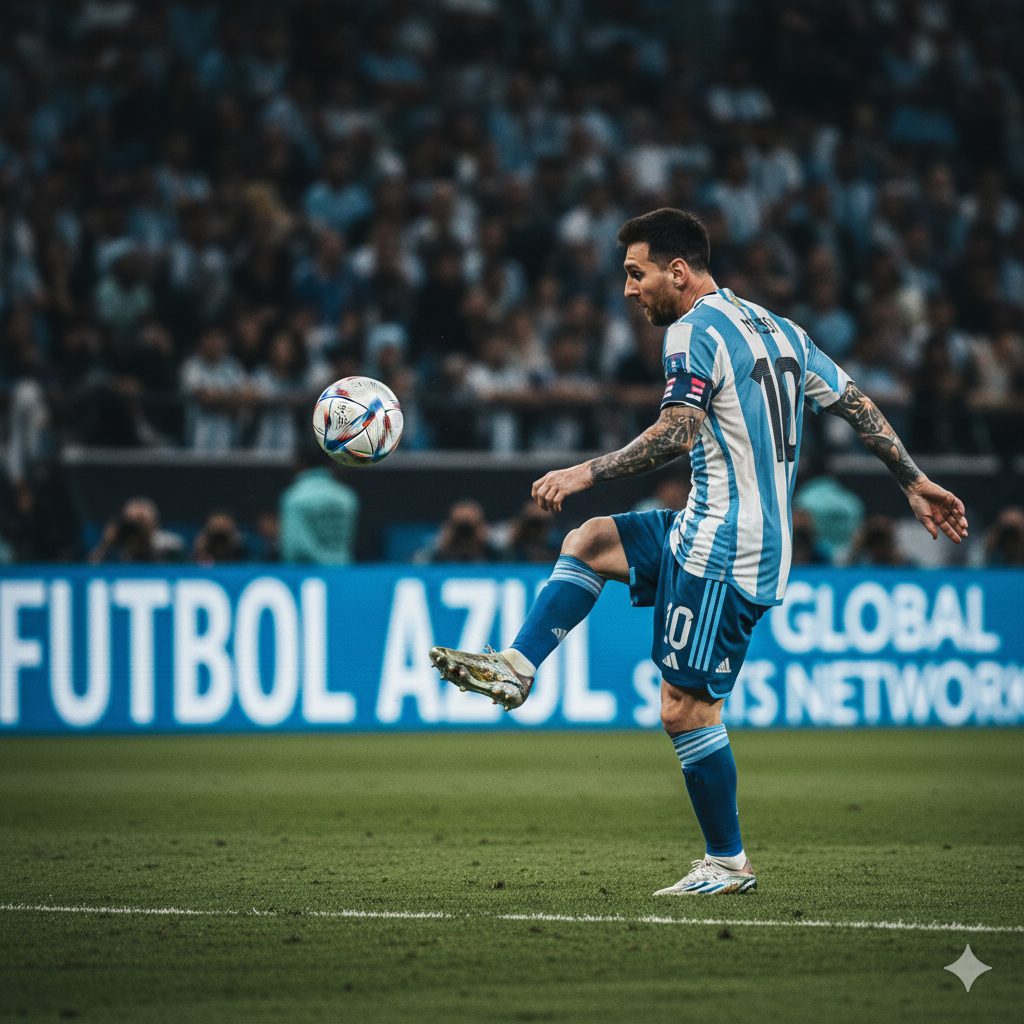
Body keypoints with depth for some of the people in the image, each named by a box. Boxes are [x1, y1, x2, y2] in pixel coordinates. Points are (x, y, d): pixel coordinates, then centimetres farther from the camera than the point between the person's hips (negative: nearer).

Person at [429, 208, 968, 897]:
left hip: (724, 551, -10)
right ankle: (516, 669, 11)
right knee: (590, 541, 16)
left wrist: (585, 473, -20)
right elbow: (859, 407, 16)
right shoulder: (778, 329, 16)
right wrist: (916, 484, 21)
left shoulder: (694, 331, -11)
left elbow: (676, 434, -23)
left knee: (686, 706, -7)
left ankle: (729, 864, -1)